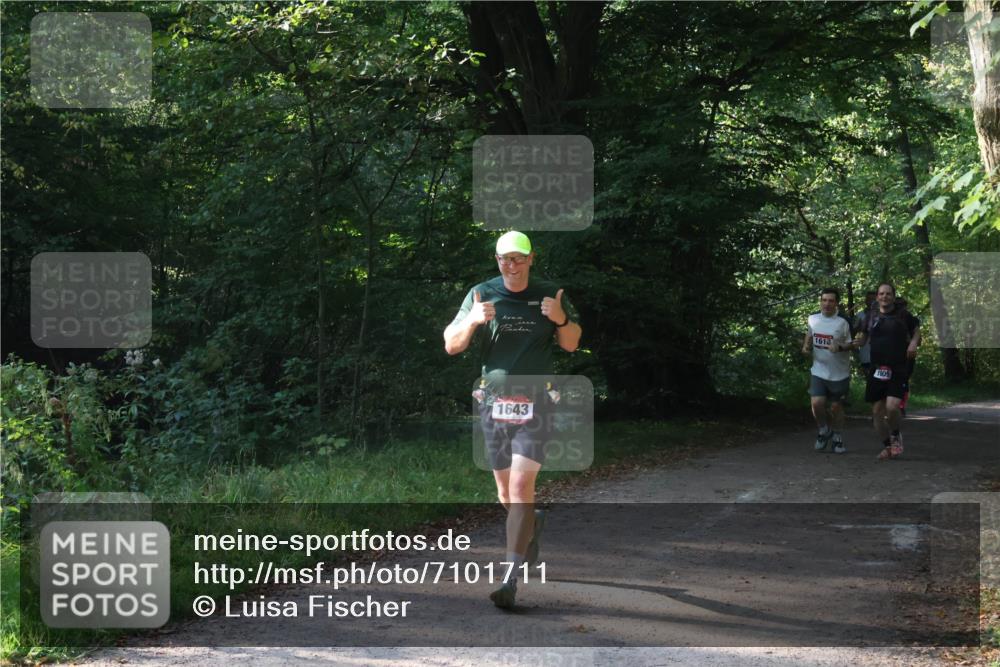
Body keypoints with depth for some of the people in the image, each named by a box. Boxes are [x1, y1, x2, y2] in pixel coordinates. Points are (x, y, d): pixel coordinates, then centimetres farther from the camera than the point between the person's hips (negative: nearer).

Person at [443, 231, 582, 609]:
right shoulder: (482, 294, 2)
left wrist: (561, 319, -10)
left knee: (521, 488, -15)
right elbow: (451, 346, -1)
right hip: (493, 402, 2)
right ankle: (533, 524, 47)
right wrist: (472, 321, -21)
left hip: (534, 404, -2)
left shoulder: (551, 295, 3)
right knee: (506, 495, 13)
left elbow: (571, 344, 11)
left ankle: (511, 579, -17)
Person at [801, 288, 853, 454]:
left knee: (836, 407, 8)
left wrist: (840, 347, -26)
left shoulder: (843, 322, -12)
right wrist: (806, 345, 2)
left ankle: (837, 437, 28)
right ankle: (824, 430, 14)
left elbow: (852, 344, -7)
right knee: (817, 403, -12)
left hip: (839, 373, -2)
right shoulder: (813, 318, 0)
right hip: (818, 371, 2)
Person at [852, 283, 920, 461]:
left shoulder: (903, 314, -1)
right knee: (877, 411, 4)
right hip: (877, 370, 4)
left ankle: (896, 435, 11)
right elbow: (864, 338, 20)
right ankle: (886, 446, 23)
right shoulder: (872, 315, 8)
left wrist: (913, 342, -9)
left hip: (899, 370, -4)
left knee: (892, 407, -20)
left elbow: (916, 330, 12)